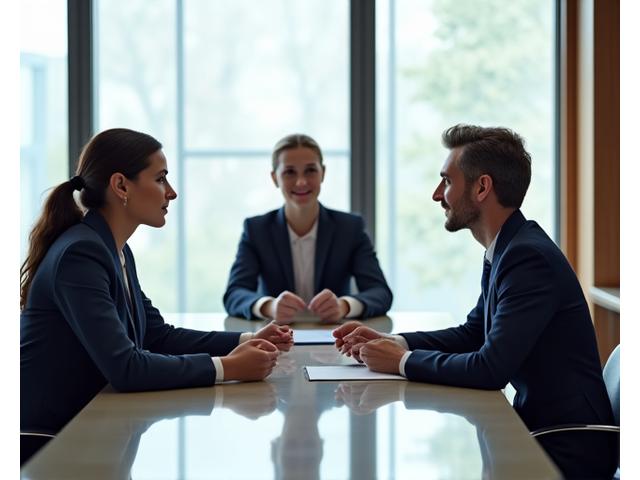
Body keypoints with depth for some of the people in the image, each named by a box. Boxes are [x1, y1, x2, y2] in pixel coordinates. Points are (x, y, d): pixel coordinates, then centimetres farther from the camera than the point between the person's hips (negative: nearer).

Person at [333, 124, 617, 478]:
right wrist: (391, 342, 5)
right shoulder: (507, 250, 7)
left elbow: (490, 369, -27)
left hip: (566, 451, -8)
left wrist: (404, 361, -13)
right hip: (539, 427, 8)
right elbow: (471, 334, 18)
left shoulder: (530, 257, -22)